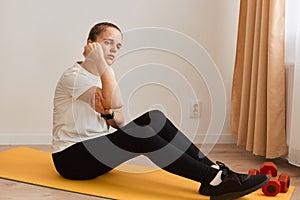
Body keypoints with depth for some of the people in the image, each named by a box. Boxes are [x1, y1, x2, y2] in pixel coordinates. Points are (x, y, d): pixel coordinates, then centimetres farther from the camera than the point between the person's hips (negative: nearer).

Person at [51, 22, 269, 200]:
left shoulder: (102, 75, 11)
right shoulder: (73, 76, -14)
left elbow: (120, 122, 6)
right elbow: (115, 102, -32)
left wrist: (108, 114, -16)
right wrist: (100, 60, -24)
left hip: (95, 150, 8)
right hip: (70, 157, -8)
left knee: (153, 119, -15)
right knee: (139, 135, -32)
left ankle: (214, 170, -22)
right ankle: (212, 180, -37)